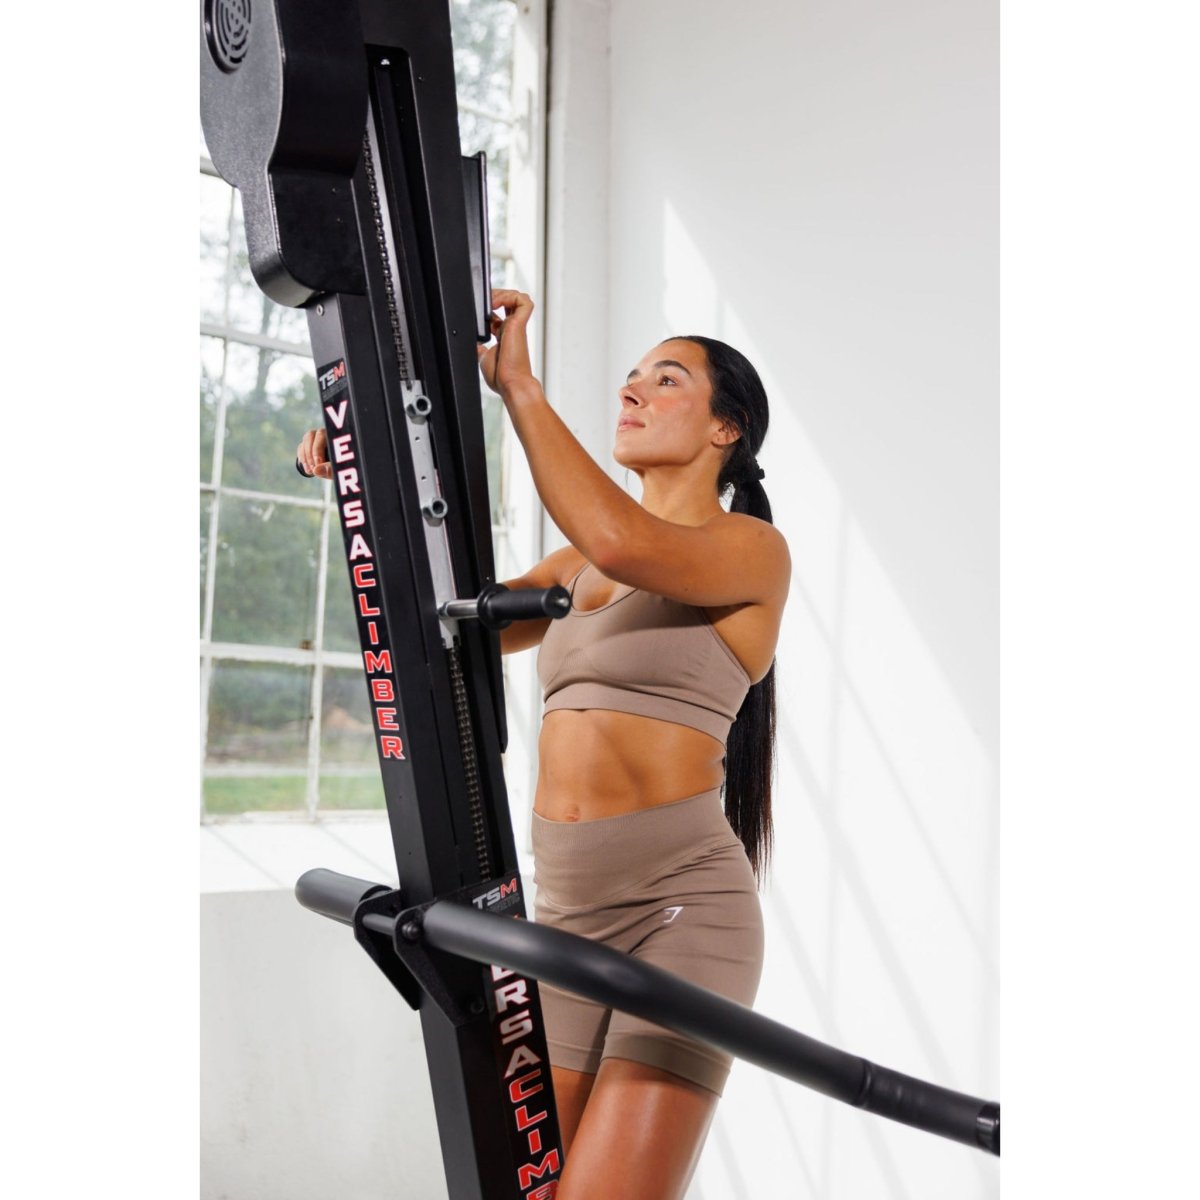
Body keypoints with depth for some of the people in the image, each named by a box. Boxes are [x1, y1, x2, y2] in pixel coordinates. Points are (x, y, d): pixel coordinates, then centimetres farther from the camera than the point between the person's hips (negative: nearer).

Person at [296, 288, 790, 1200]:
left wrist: (518, 383, -16)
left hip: (681, 905, -6)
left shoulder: (752, 547, -3)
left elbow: (623, 541, -23)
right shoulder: (580, 565, 18)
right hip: (563, 906, 7)